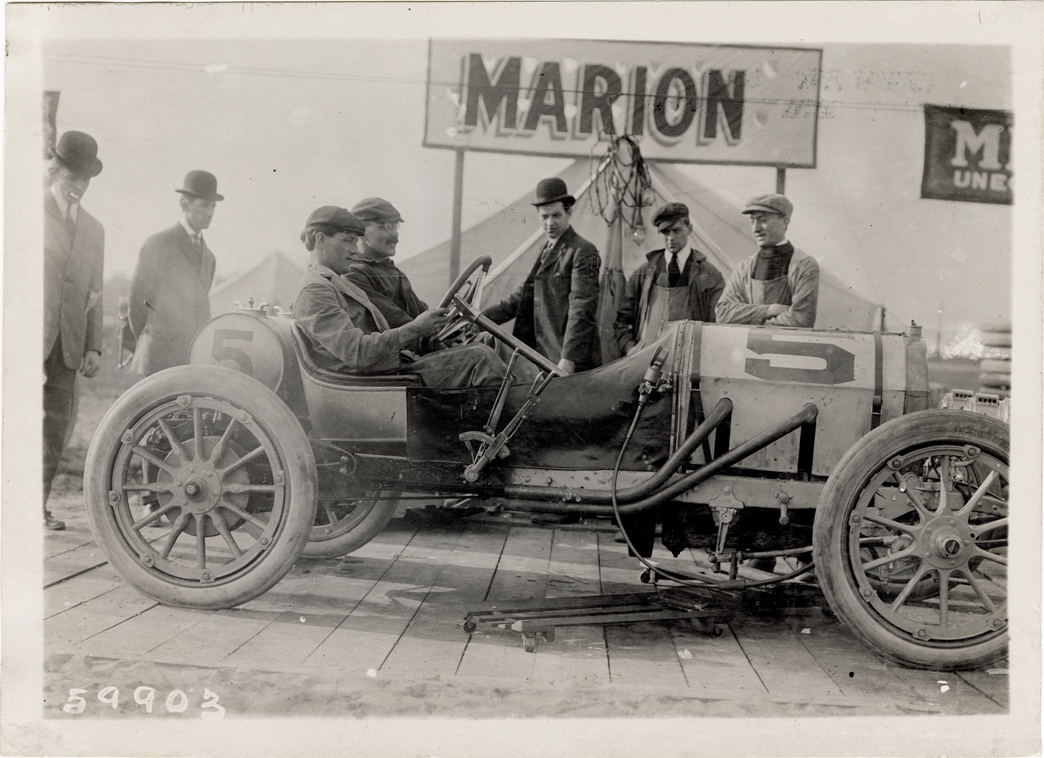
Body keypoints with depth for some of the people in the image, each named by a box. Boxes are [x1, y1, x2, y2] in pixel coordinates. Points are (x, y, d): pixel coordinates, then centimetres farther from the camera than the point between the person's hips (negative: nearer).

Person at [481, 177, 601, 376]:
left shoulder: (583, 251, -6)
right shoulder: (546, 251, 20)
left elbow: (581, 309, -14)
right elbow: (522, 297, 22)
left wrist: (568, 359, -21)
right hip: (544, 356, 7)